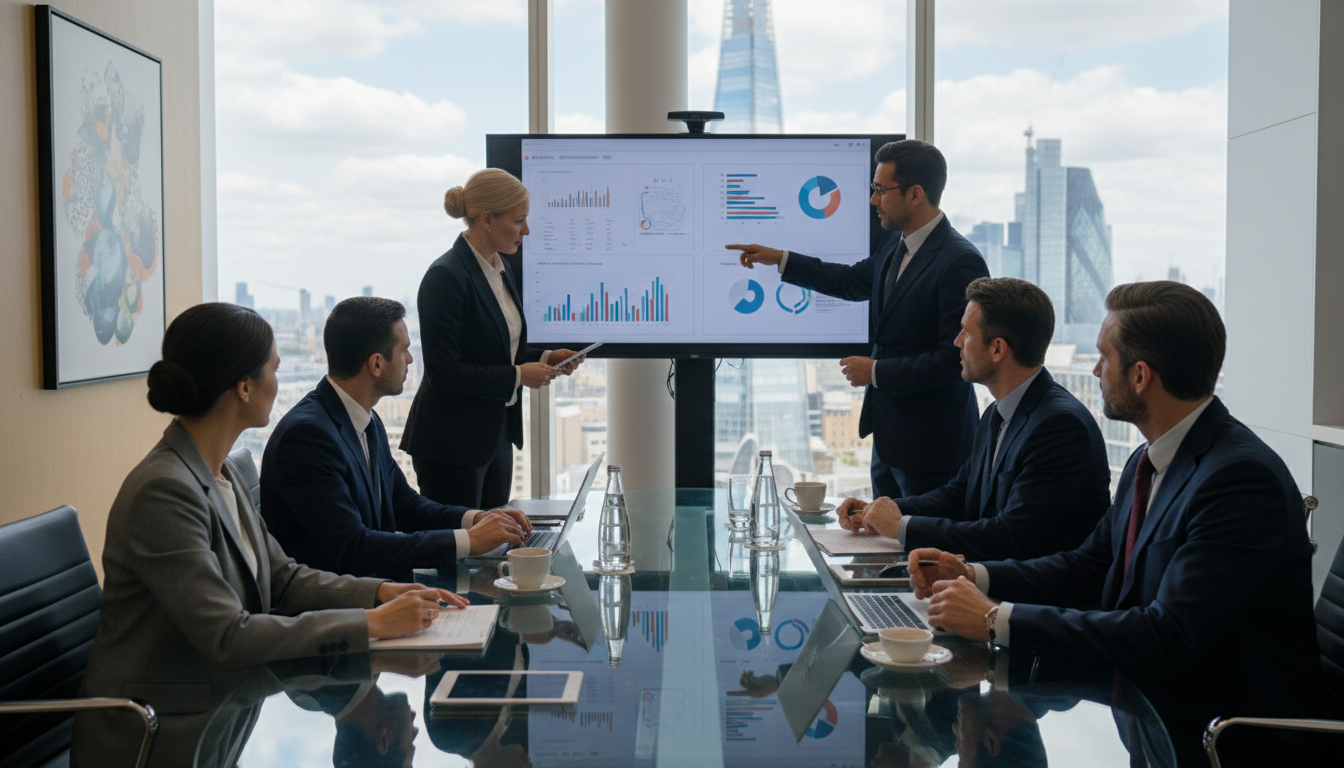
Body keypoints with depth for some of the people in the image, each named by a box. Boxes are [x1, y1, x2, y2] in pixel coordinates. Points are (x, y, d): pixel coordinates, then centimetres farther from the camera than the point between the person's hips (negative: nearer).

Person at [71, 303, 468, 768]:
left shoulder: (221, 473, 6)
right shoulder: (163, 491, -23)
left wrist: (382, 592, -3)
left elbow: (282, 577, 12)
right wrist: (371, 624, -23)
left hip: (224, 706, 8)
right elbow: (228, 637, -26)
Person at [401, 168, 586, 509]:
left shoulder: (501, 270, 10)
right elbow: (443, 371, -21)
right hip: (451, 444, -9)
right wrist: (518, 376, -18)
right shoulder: (446, 276, -17)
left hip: (497, 435, 9)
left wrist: (545, 358, 3)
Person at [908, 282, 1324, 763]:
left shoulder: (1243, 478, -23)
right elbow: (1089, 567, 15)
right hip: (1145, 705, 8)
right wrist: (973, 576, -2)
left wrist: (997, 619, -26)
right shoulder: (1148, 462, 6)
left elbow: (1167, 641, -29)